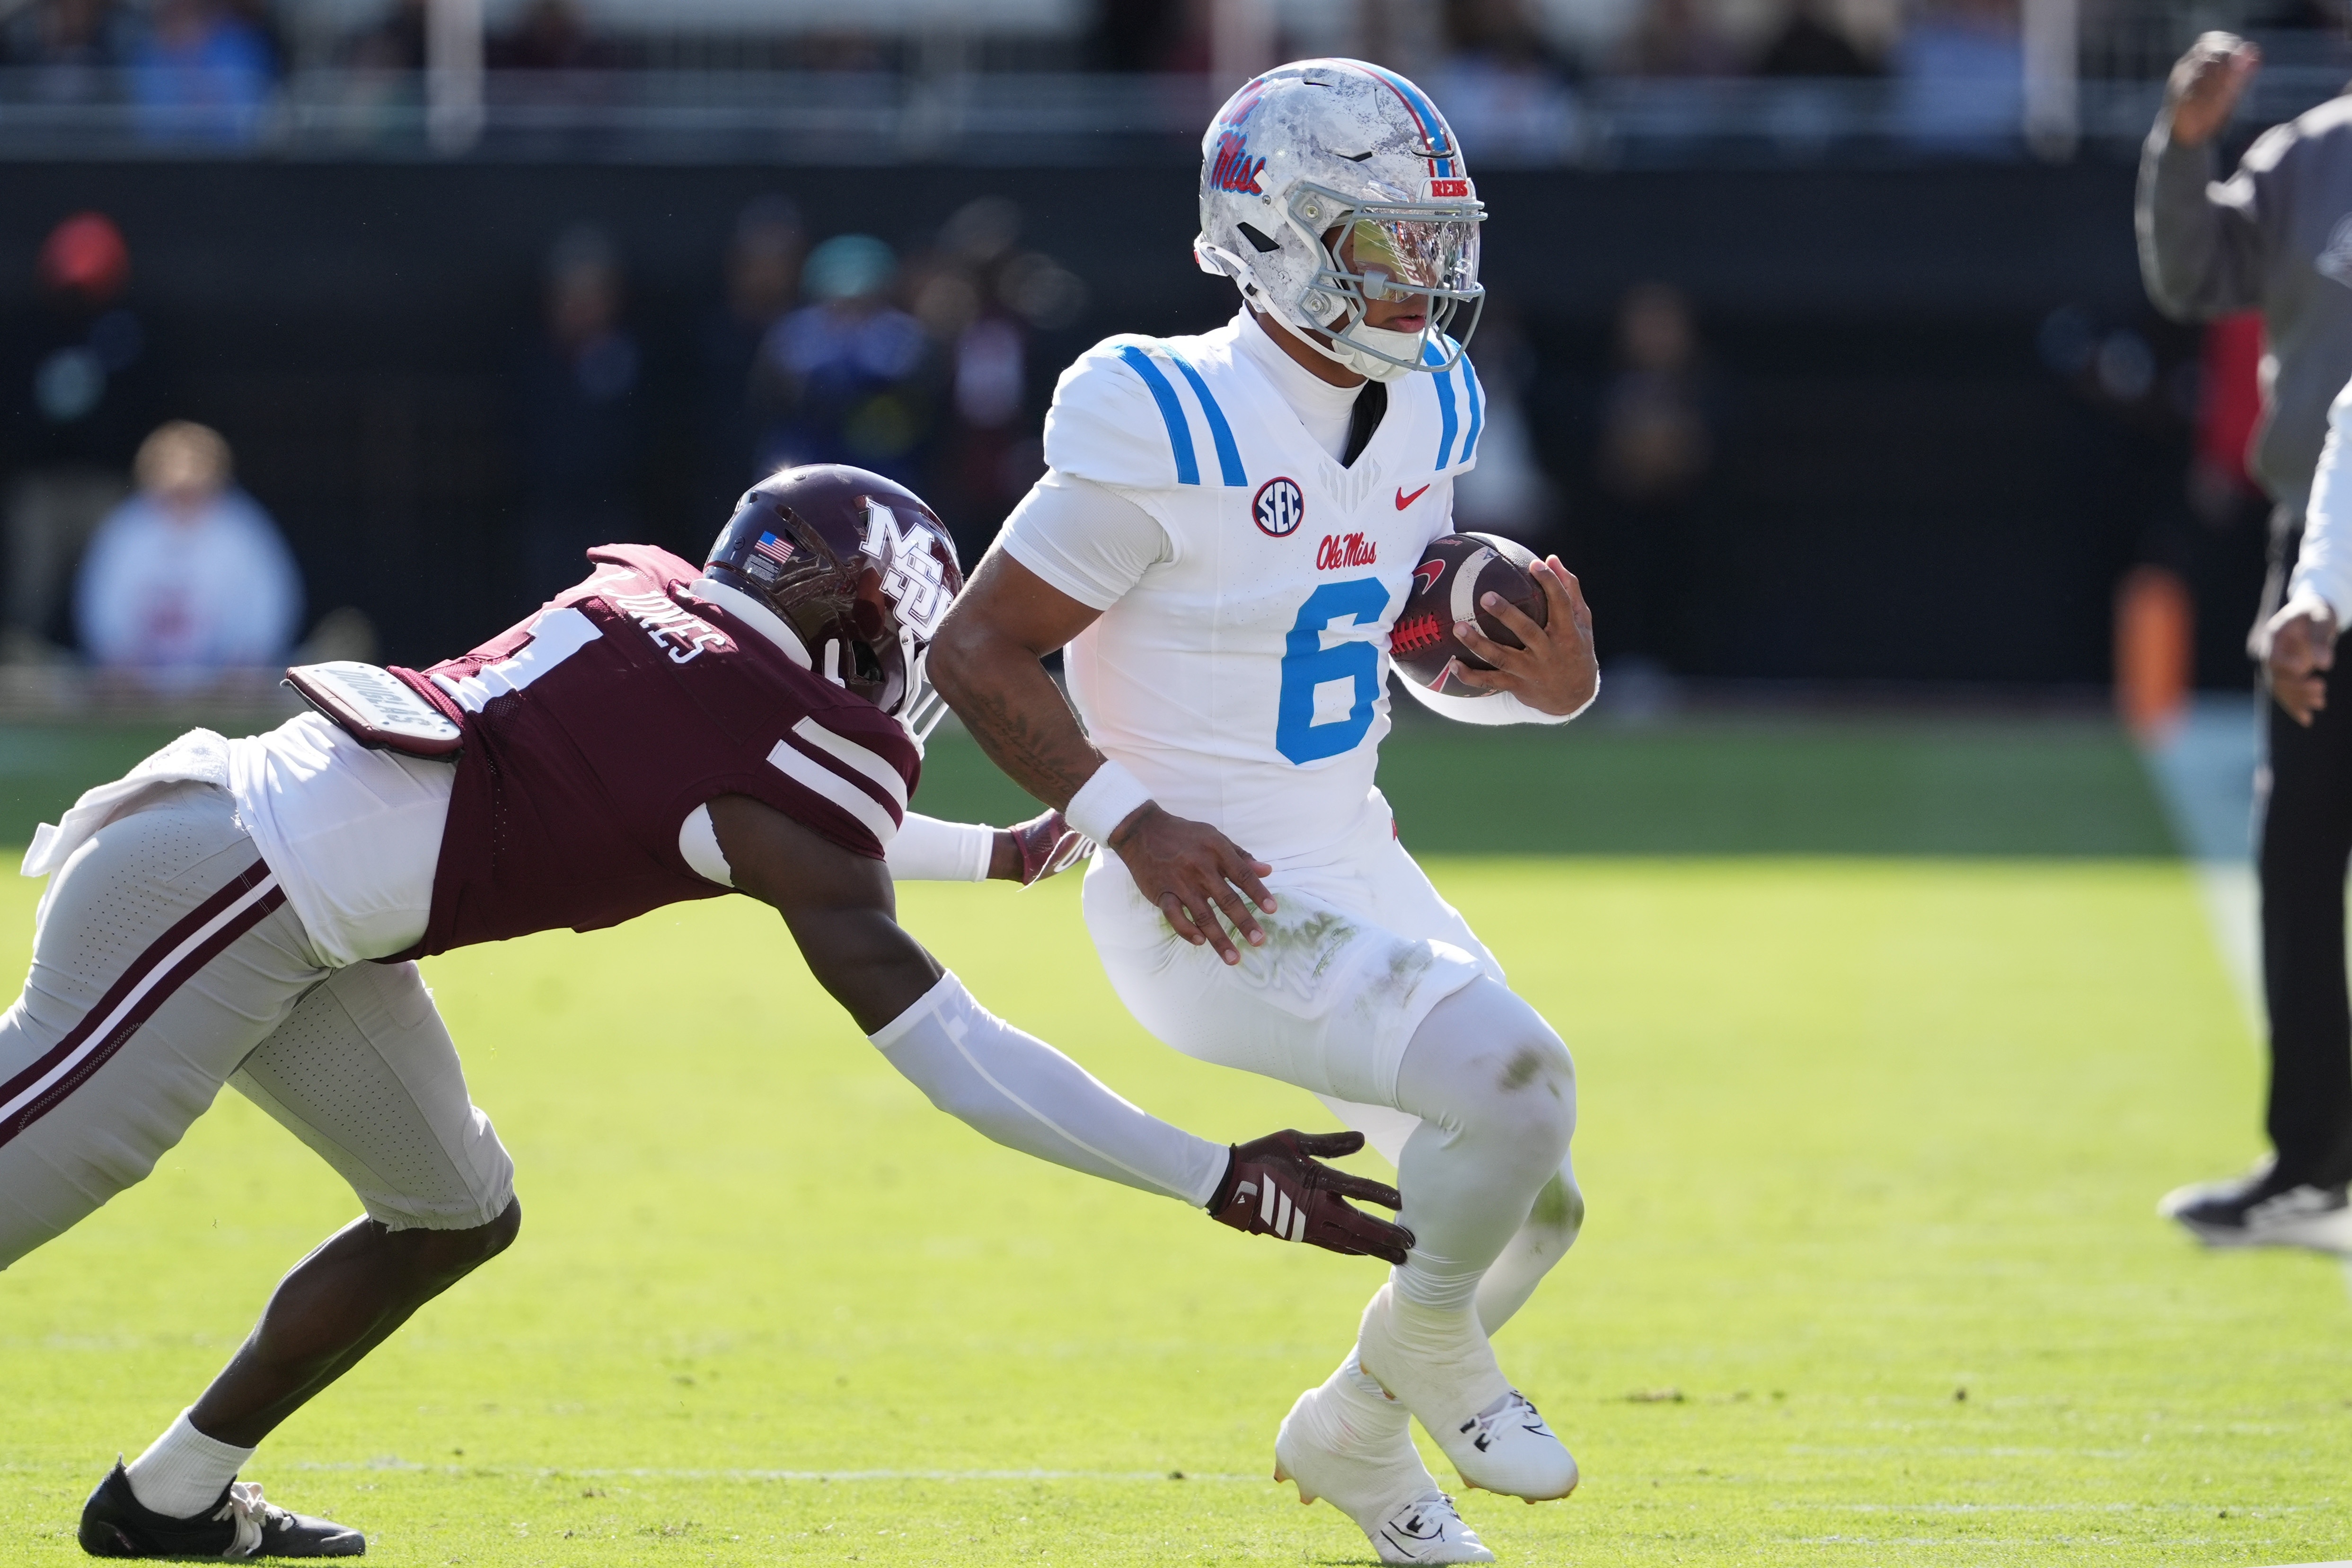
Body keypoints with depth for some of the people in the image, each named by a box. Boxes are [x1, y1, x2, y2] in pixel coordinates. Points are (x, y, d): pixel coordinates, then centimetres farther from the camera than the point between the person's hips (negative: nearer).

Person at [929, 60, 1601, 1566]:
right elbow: (976, 651, -15)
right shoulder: (1174, 437, -21)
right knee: (1518, 1082, -25)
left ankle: (1353, 1438, 37)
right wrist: (1132, 823, -23)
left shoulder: (1421, 414, 3)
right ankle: (1424, 1345, 4)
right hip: (1215, 906, -8)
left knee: (1529, 1209, 11)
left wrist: (1539, 678, -5)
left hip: (1358, 873, 8)